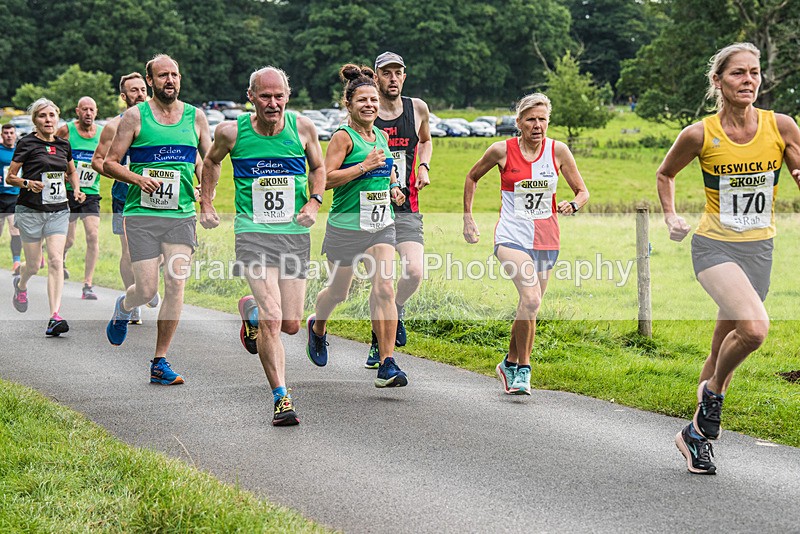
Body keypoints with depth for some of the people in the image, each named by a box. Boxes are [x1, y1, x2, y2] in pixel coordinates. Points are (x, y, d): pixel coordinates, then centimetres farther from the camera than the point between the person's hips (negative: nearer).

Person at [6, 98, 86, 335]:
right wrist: (28, 183, -19)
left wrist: (76, 189, 8)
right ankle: (20, 284, 43)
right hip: (31, 211, -3)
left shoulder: (63, 145, 8)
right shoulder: (27, 144, -4)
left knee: (56, 261, -13)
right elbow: (10, 177, -1)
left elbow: (72, 172, 26)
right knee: (33, 265, 5)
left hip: (58, 211, 3)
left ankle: (54, 318, -18)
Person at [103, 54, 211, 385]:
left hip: (181, 215, 2)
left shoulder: (195, 117, 9)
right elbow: (109, 163, 2)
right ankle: (123, 308, 32)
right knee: (147, 289, -7)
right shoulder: (135, 116, 0)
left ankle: (159, 363, 4)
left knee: (175, 286, -7)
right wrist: (138, 179, -16)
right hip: (142, 214, -2)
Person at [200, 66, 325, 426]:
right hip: (253, 232, -3)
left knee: (291, 324, 7)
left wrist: (314, 203, 0)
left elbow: (318, 168, 16)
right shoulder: (232, 132, -4)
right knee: (272, 319, -18)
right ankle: (281, 399, -9)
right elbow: (211, 162, 18)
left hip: (295, 234, 3)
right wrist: (206, 205, 14)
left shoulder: (302, 128, -1)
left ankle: (251, 311, 40)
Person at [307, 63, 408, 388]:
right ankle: (317, 327, 47)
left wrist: (393, 188, 10)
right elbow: (326, 179, -18)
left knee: (384, 290, -11)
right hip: (346, 226, -4)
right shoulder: (343, 137, -10)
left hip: (381, 225, 4)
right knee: (338, 291, 13)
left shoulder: (381, 136, 10)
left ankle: (387, 365, -10)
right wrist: (365, 166, -22)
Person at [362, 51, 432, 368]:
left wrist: (423, 167, 8)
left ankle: (395, 310, 16)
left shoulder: (417, 109, 5)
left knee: (414, 272, -17)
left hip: (407, 210, 2)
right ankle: (379, 344, 18)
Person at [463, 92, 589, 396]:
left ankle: (510, 364, 33)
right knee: (531, 299, -24)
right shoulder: (502, 150, -5)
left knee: (530, 306, 11)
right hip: (512, 236, -3)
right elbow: (472, 177, 13)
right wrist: (468, 218, 11)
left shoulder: (558, 151, 0)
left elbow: (582, 191, 7)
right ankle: (523, 369, -9)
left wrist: (573, 205, -15)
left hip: (546, 239, 3)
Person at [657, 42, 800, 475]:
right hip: (714, 246, -3)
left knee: (723, 348, 11)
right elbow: (665, 173, 10)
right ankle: (713, 391, 1)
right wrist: (670, 216, -2)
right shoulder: (700, 135, -9)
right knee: (753, 328, -27)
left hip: (759, 249, 3)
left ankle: (696, 434, 29)